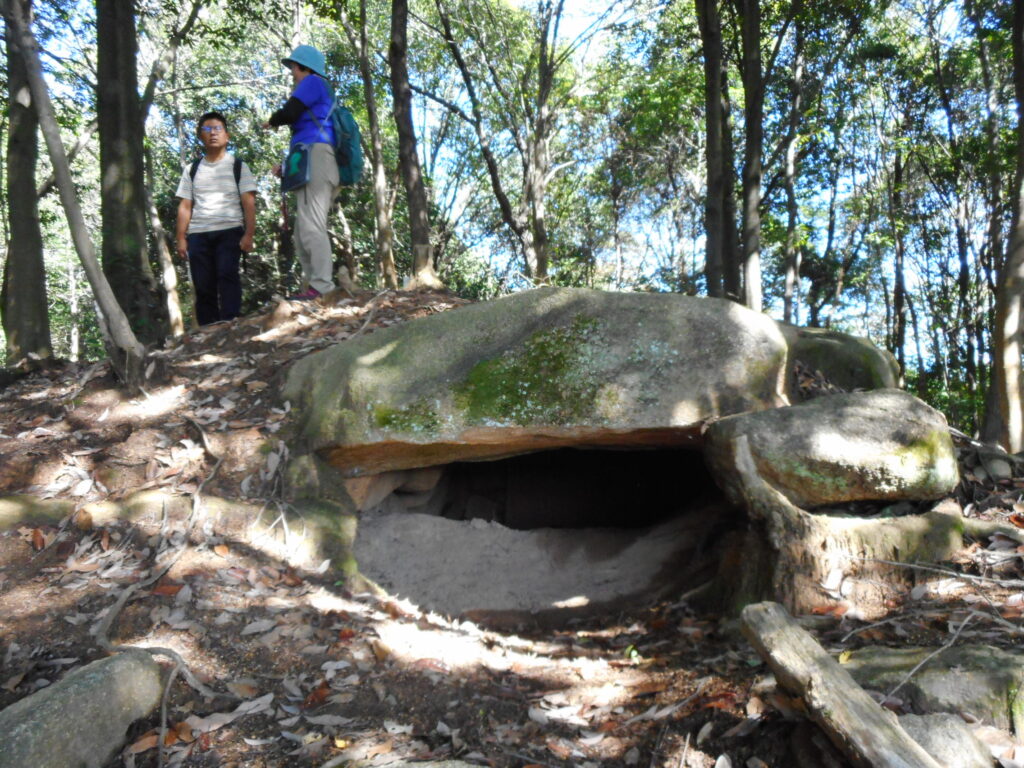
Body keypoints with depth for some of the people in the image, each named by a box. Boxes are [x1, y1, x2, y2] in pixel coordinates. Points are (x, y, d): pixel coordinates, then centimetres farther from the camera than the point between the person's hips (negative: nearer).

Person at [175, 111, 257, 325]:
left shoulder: (238, 167, 9)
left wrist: (249, 235, -10)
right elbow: (185, 207, 14)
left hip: (229, 231, -3)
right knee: (203, 286, 0)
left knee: (227, 275, -20)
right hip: (198, 235, 3)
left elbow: (249, 203, 1)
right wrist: (181, 238, 5)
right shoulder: (192, 170, 18)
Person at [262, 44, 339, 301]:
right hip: (311, 163, 10)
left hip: (315, 156, -10)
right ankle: (315, 287, -3)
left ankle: (321, 287, -29)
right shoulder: (318, 101, 34)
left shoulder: (313, 82, 6)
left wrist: (272, 121, 13)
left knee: (311, 227, -20)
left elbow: (290, 112, -8)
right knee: (303, 235, 4)